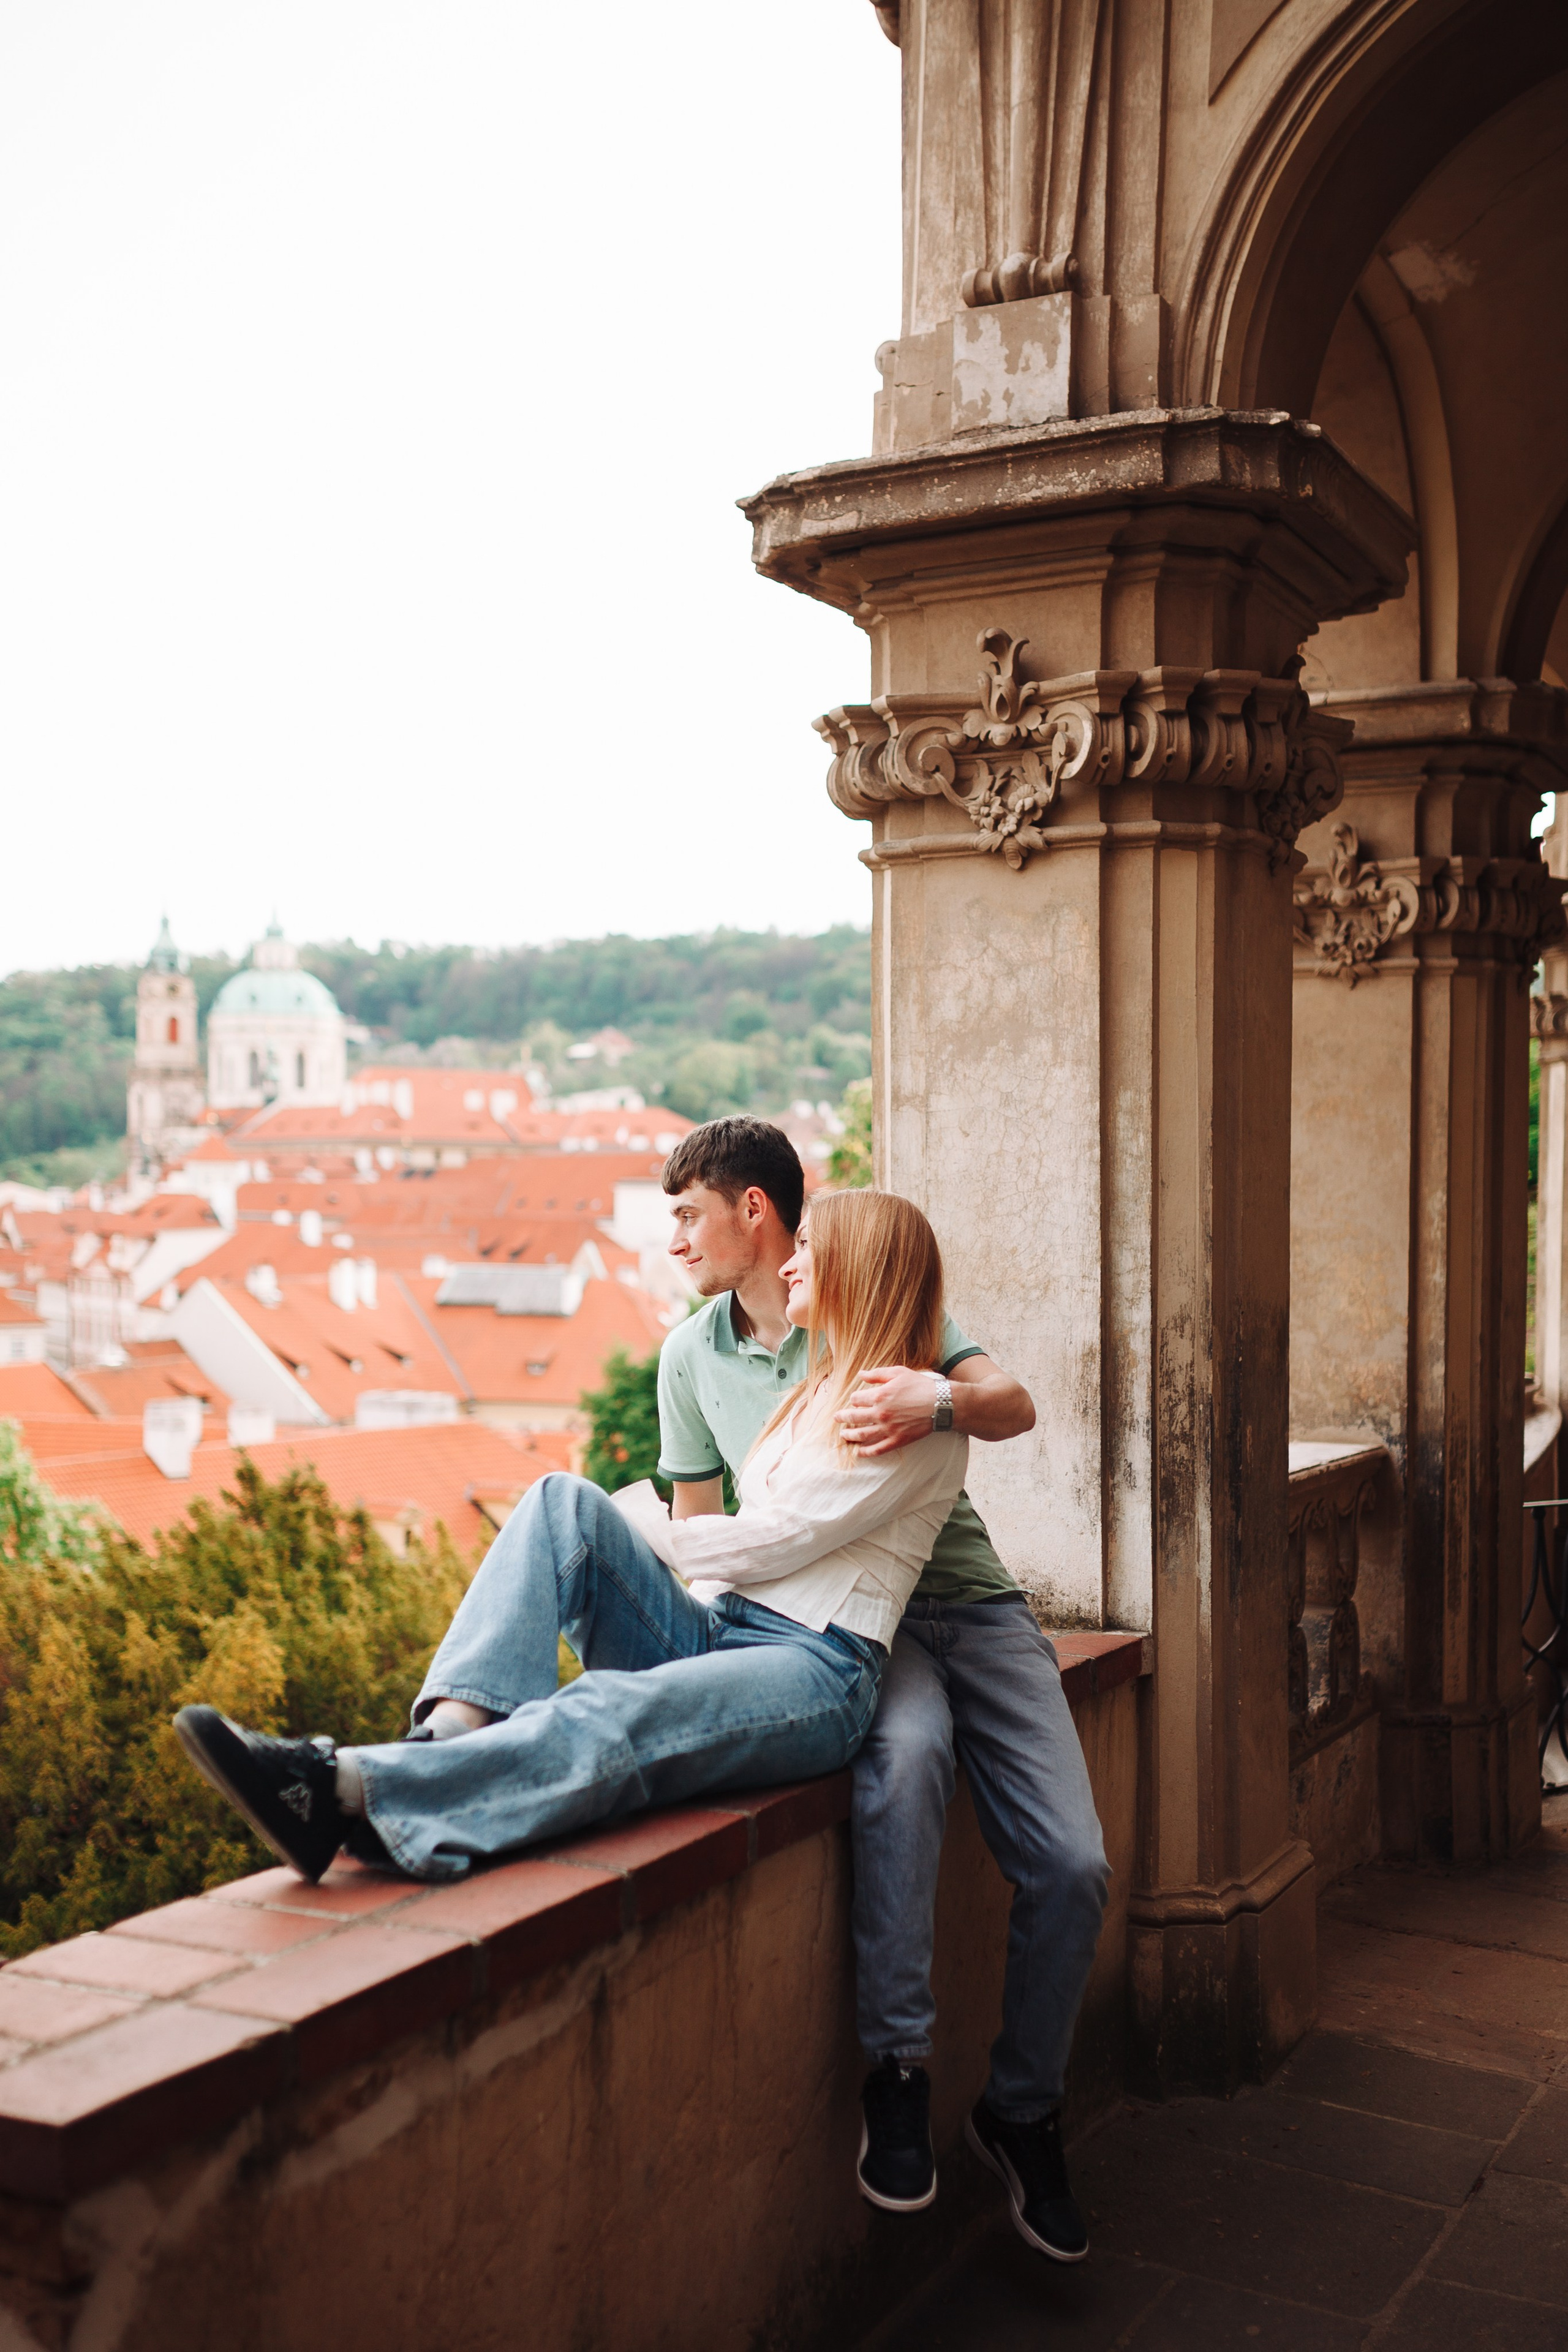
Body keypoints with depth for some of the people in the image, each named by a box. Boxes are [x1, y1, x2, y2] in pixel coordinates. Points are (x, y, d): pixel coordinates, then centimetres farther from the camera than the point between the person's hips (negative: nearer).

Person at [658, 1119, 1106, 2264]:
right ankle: (896, 2072, -25)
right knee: (906, 1749, -37)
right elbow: (693, 1527, 17)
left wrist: (937, 1403, -29)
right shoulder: (691, 1355, 10)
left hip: (968, 1600, 1)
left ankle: (1023, 2113, 9)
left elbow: (1016, 1405, -8)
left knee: (1072, 1867, -16)